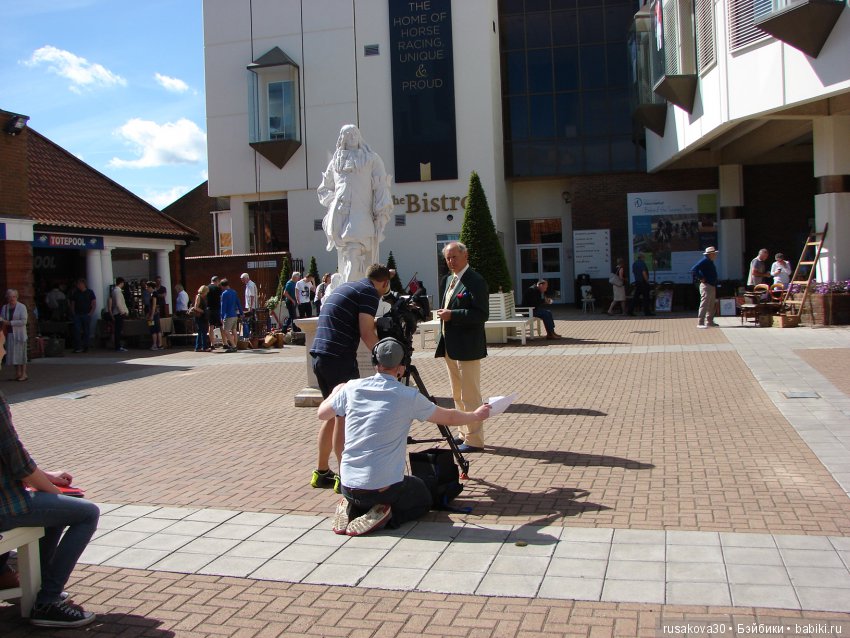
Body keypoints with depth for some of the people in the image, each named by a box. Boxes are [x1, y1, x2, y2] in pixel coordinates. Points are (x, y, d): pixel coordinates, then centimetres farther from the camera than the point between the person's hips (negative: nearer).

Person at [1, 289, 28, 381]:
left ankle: (24, 374, -1)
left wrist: (10, 323, -16)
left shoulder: (22, 307, -4)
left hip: (19, 333, -5)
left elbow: (23, 321, -12)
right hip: (9, 334, 5)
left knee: (20, 353, -5)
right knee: (13, 353, 4)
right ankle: (17, 373, 11)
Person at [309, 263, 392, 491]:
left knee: (333, 414, 17)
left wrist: (376, 324, 26)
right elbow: (366, 332, -13)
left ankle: (322, 472, 22)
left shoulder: (343, 287, 22)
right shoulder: (369, 292, -4)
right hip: (340, 359, -9)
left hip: (319, 356, 9)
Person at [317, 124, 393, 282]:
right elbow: (323, 189, 25)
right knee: (346, 254, -1)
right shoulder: (335, 161, 23)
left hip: (361, 215, -3)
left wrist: (381, 214, -7)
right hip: (339, 216, 3)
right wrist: (332, 202, 4)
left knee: (354, 253, -17)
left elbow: (381, 188, 4)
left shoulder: (372, 159, 14)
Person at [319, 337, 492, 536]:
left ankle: (351, 509, 4)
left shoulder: (352, 388, -1)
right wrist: (476, 415, 26)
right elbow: (449, 418, 6)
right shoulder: (409, 397, -9)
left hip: (348, 488, 4)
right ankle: (382, 516, -3)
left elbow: (322, 413, 17)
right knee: (423, 497, 25)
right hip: (385, 488, -4)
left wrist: (336, 391, 37)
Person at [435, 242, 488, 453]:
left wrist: (452, 315, -23)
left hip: (467, 348, -9)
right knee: (457, 396, 18)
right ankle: (465, 434, 30)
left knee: (470, 396, -3)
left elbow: (481, 314, -20)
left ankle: (474, 440, 6)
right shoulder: (447, 280, 15)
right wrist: (443, 313, 8)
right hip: (449, 346, 9)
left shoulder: (475, 281, -13)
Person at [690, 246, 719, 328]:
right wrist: (700, 278, -20)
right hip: (706, 285, -10)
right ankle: (700, 323, -11)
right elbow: (694, 269, -24)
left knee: (711, 305, 14)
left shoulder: (710, 262, 17)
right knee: (704, 305, -11)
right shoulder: (704, 261, -13)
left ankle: (709, 322, 22)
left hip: (712, 286, 10)